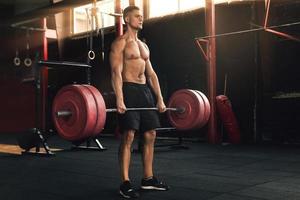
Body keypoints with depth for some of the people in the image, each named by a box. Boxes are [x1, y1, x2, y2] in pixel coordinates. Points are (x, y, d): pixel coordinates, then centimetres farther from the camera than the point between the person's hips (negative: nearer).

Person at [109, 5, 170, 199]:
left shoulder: (144, 45, 20)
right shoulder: (120, 43, -3)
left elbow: (151, 73, 18)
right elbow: (116, 72, -14)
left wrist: (160, 98, 12)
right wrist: (120, 99, -24)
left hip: (145, 91, 8)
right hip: (129, 90, -8)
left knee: (150, 135, 7)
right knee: (128, 136, -11)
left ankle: (148, 179, 18)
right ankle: (125, 183, -5)